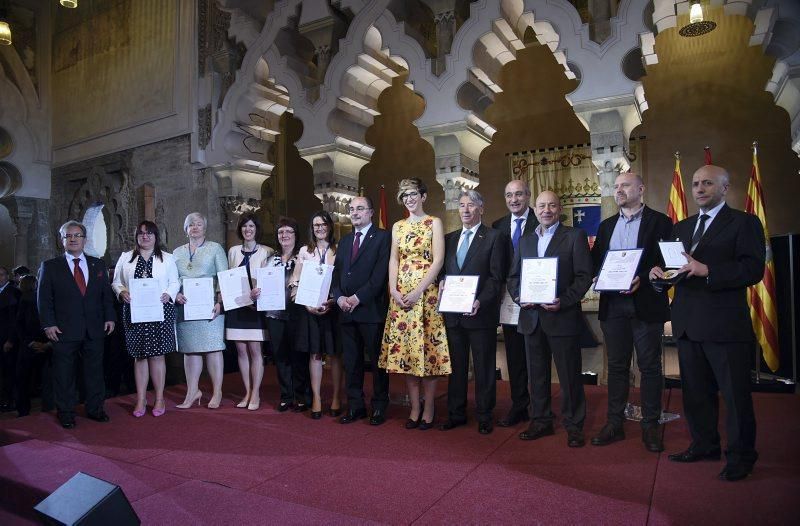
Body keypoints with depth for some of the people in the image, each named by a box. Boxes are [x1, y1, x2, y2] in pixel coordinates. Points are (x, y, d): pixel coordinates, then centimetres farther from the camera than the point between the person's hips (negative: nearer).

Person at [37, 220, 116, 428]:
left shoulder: (98, 265, 11)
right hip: (64, 331, -2)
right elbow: (43, 298, 0)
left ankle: (95, 409, 22)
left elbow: (107, 294, 10)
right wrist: (48, 324, -8)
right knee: (64, 374, 6)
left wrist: (110, 317, 1)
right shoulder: (50, 267, 3)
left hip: (95, 329, 3)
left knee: (95, 371, 10)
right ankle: (66, 413, 19)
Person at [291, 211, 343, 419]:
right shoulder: (305, 251, 8)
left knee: (333, 354, 4)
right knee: (314, 354, 5)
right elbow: (295, 282, 6)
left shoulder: (338, 250, 2)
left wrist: (333, 301, -15)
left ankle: (336, 398, 14)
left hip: (332, 307, -1)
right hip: (310, 309, 2)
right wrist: (307, 304, -7)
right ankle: (316, 399, 12)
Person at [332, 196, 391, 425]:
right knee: (351, 361, 10)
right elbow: (336, 273, 14)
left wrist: (358, 298, -14)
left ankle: (379, 407, 14)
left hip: (371, 309, -6)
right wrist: (340, 297, -3)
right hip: (346, 310, 6)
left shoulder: (382, 237, -2)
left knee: (377, 360, 3)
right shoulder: (345, 240, 18)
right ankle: (355, 406, 21)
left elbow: (380, 274, -11)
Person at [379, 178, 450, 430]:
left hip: (426, 293, -4)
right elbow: (393, 260, 10)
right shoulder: (398, 226, 14)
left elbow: (438, 260, -8)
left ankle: (428, 410, 10)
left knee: (427, 350, -2)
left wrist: (418, 291, -15)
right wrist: (394, 290, -5)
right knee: (404, 350, 4)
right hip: (400, 295, 4)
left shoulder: (434, 223, 1)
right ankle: (414, 409, 14)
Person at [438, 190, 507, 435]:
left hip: (481, 312, -5)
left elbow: (496, 277, -8)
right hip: (453, 312, 5)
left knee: (484, 367, 6)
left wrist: (480, 302, -19)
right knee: (456, 366, 13)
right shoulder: (449, 239, 14)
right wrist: (442, 282, -4)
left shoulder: (495, 237, -2)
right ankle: (456, 414, 25)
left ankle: (484, 416, 19)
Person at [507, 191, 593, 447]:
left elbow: (584, 276, -7)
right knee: (537, 374, 13)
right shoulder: (525, 241, 14)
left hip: (563, 316, -5)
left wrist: (563, 301, -18)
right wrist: (518, 297, -4)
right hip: (531, 317, 5)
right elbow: (513, 276, 15)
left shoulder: (575, 236, -1)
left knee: (569, 375, 4)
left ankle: (574, 425, 18)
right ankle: (540, 421, 26)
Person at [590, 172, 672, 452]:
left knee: (650, 366, 5)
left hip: (646, 305, -4)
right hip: (612, 305, 4)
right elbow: (596, 261, 13)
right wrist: (601, 277, -7)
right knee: (616, 366, 10)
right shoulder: (606, 225, 15)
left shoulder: (659, 222, 0)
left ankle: (650, 425, 17)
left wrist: (642, 279, -20)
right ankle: (614, 423, 18)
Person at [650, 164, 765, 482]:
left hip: (725, 324, -6)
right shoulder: (681, 228, 17)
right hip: (688, 323, 6)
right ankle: (704, 445, 29)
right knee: (696, 392, 15)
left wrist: (707, 271, -25)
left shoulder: (744, 223, -2)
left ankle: (741, 455, 19)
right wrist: (658, 271, -6)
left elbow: (753, 270, -13)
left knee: (735, 393, 4)